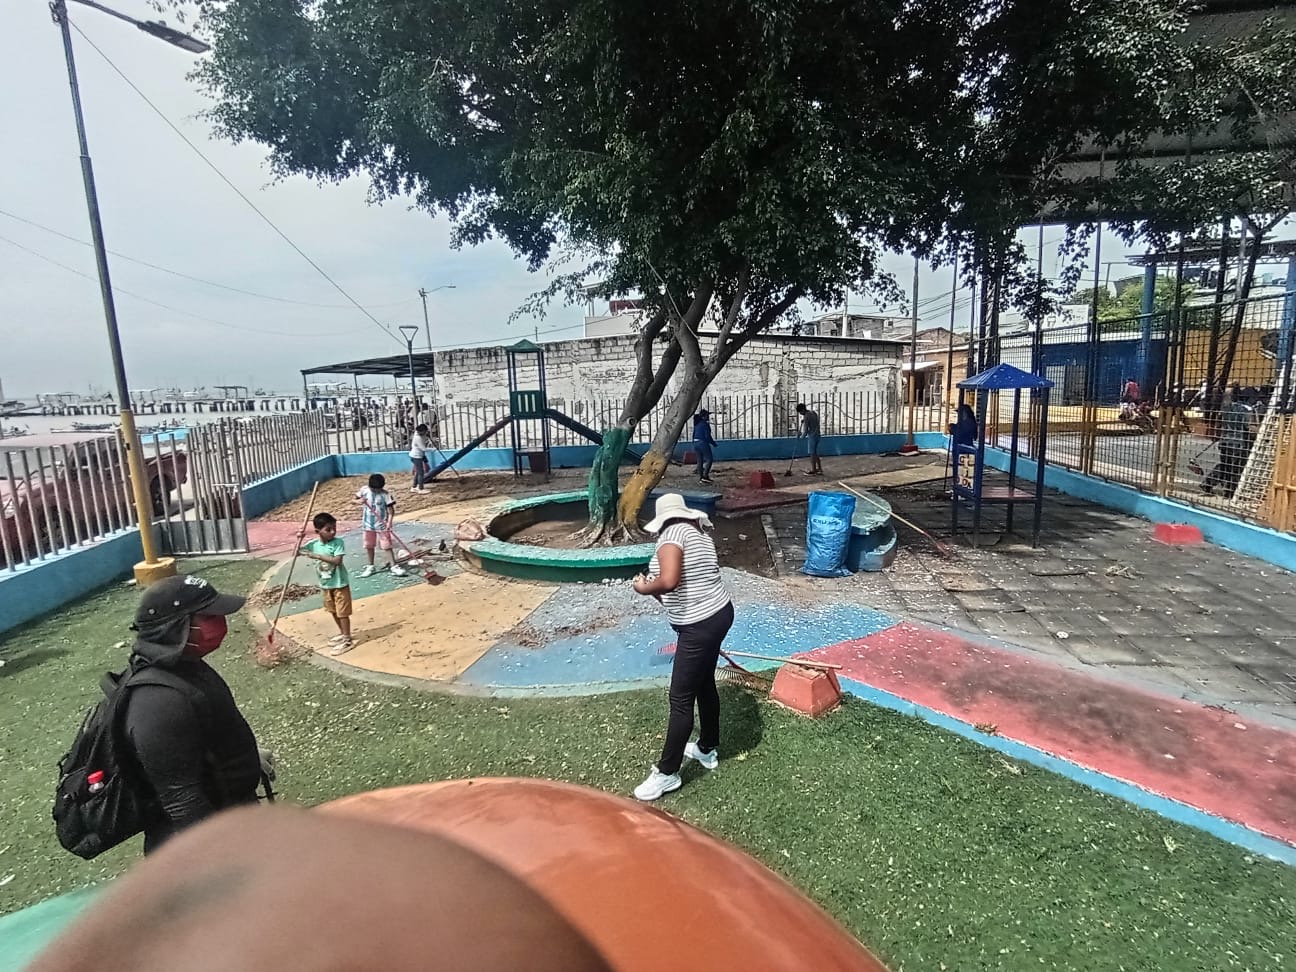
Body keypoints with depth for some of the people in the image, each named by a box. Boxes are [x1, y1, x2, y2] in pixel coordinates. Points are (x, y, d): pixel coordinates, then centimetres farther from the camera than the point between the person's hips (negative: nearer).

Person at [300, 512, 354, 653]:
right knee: (333, 611, 21)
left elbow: (337, 560, -28)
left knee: (342, 612, -1)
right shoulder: (314, 544, -4)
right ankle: (342, 633, 39)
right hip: (325, 584, 6)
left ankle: (347, 640, 7)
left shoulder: (338, 542, -18)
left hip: (339, 583, -6)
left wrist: (318, 556, -30)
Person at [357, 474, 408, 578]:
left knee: (387, 546, -2)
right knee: (369, 546, 14)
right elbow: (356, 498, 12)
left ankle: (394, 567, 3)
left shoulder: (385, 495, -14)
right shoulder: (364, 490, -3)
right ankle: (370, 567, 28)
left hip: (382, 525, -4)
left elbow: (391, 510, -13)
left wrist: (389, 522, -25)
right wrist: (360, 500, -12)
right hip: (368, 524, 4)